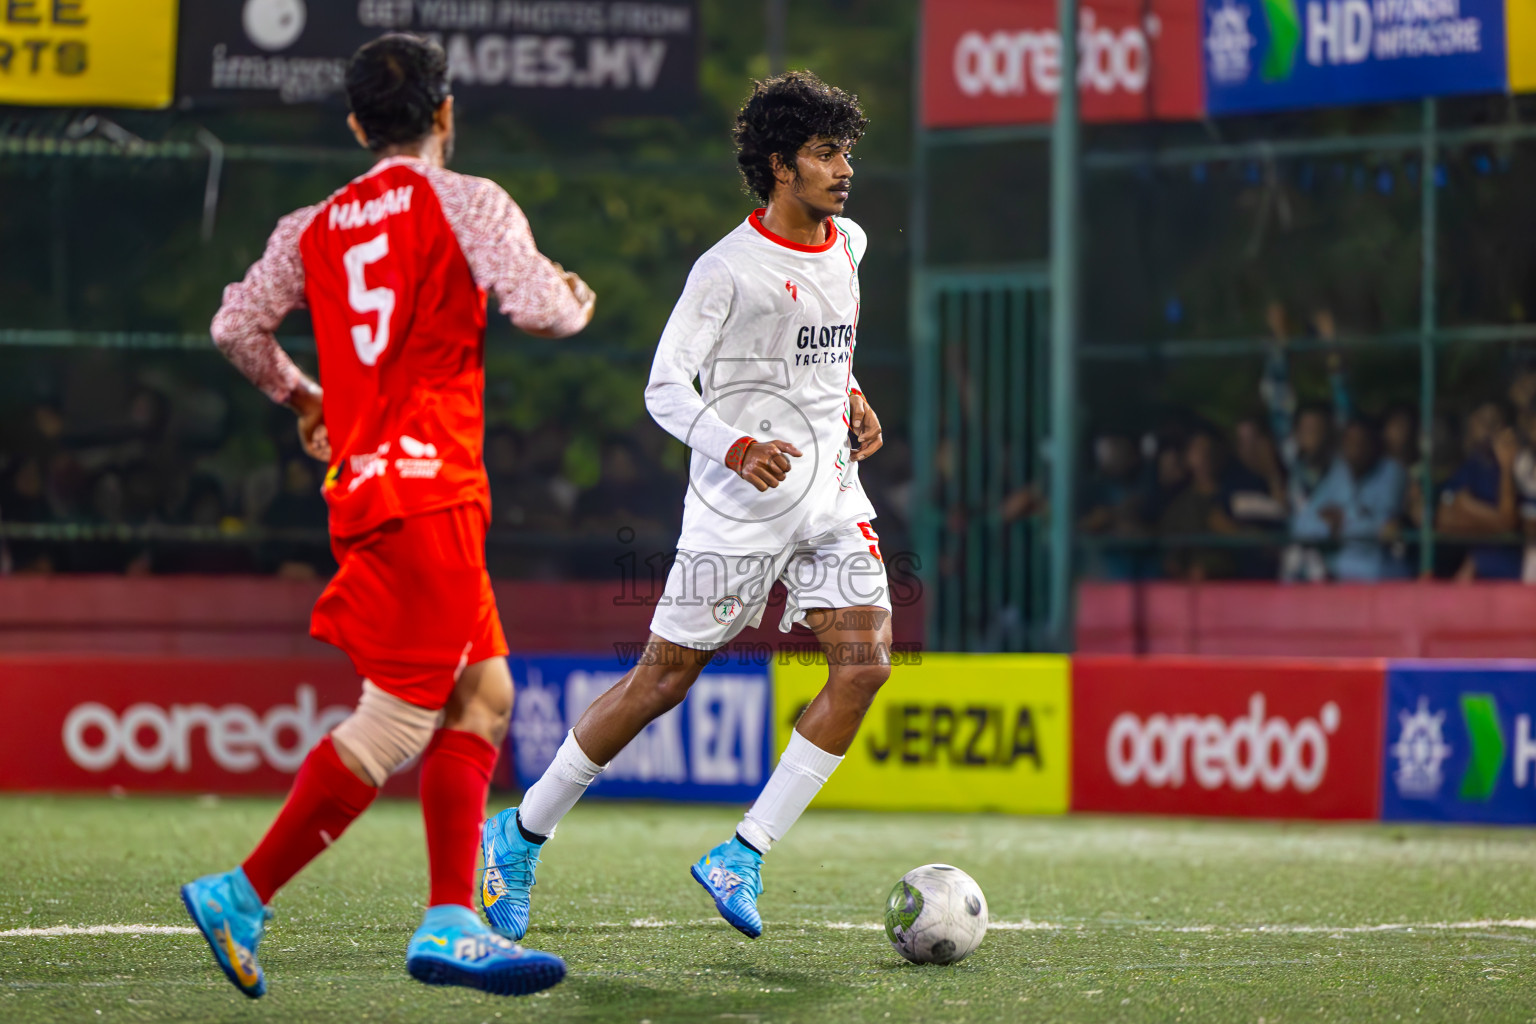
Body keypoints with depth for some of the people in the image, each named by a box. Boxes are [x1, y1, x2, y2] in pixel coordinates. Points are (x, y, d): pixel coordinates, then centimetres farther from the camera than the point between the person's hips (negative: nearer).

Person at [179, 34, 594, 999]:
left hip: (364, 484, 8)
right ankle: (241, 897, -9)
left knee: (483, 693, 12)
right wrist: (578, 298, 9)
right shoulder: (466, 202, -4)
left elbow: (236, 326, 14)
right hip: (429, 486, -8)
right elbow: (539, 308, -14)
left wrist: (298, 394, 32)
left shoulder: (313, 227, 14)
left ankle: (453, 923, 5)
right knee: (396, 722, -7)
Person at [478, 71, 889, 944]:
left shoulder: (848, 245, 9)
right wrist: (737, 448, -29)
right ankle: (522, 837, 17)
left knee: (865, 664, -12)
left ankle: (742, 858, -6)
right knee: (664, 679, 0)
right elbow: (666, 388, -14)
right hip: (736, 508, -6)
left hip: (830, 495, 6)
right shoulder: (729, 266, -13)